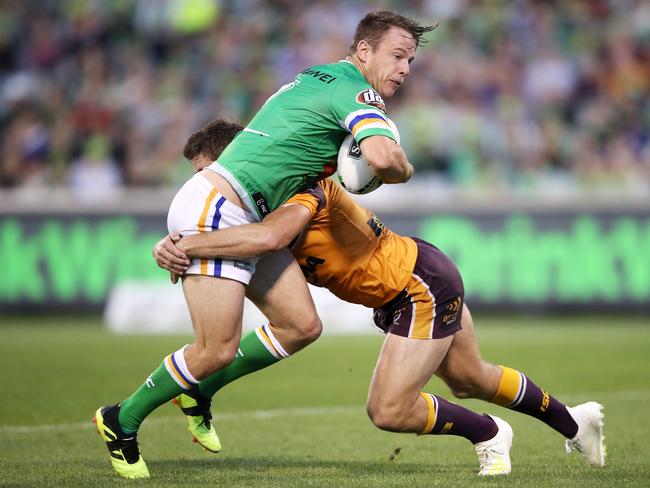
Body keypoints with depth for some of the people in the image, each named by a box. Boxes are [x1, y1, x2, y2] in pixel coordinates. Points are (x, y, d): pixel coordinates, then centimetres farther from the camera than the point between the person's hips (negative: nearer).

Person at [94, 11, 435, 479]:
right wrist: (404, 171, -7)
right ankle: (122, 419, 9)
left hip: (248, 221, 10)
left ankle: (197, 389, 19)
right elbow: (382, 157, -29)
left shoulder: (316, 79, 17)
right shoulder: (357, 93, -12)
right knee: (218, 350, -10)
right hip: (214, 211, -10)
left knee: (302, 326, 4)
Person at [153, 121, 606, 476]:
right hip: (415, 278, 10)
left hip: (426, 286, -10)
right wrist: (174, 247, -24)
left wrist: (188, 245, -48)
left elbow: (267, 238, -51)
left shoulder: (300, 190, -31)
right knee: (471, 379, 26)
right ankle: (574, 421, 47)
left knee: (389, 412, -10)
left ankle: (489, 433, 15)